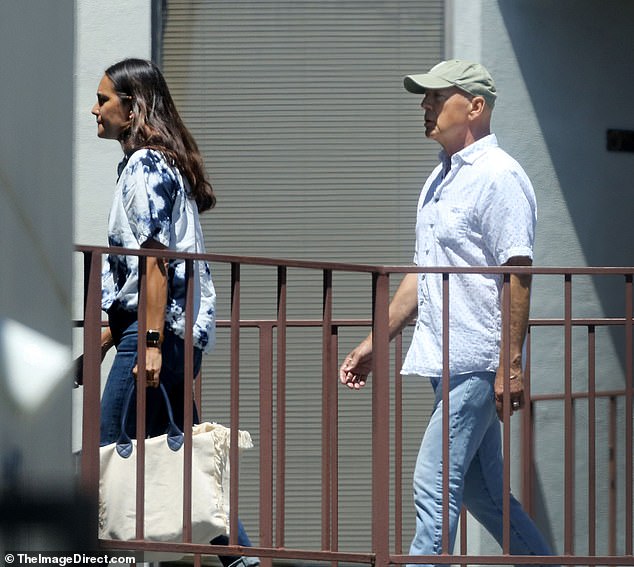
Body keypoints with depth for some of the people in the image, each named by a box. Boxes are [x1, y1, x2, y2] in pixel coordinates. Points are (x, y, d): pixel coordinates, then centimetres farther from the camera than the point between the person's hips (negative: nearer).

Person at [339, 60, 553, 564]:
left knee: (434, 485, -12)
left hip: (477, 364, -10)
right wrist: (375, 342, 23)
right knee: (480, 491, 13)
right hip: (447, 361, 10)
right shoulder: (441, 178, 18)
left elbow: (518, 275, -18)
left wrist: (511, 364, -23)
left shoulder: (498, 177, -12)